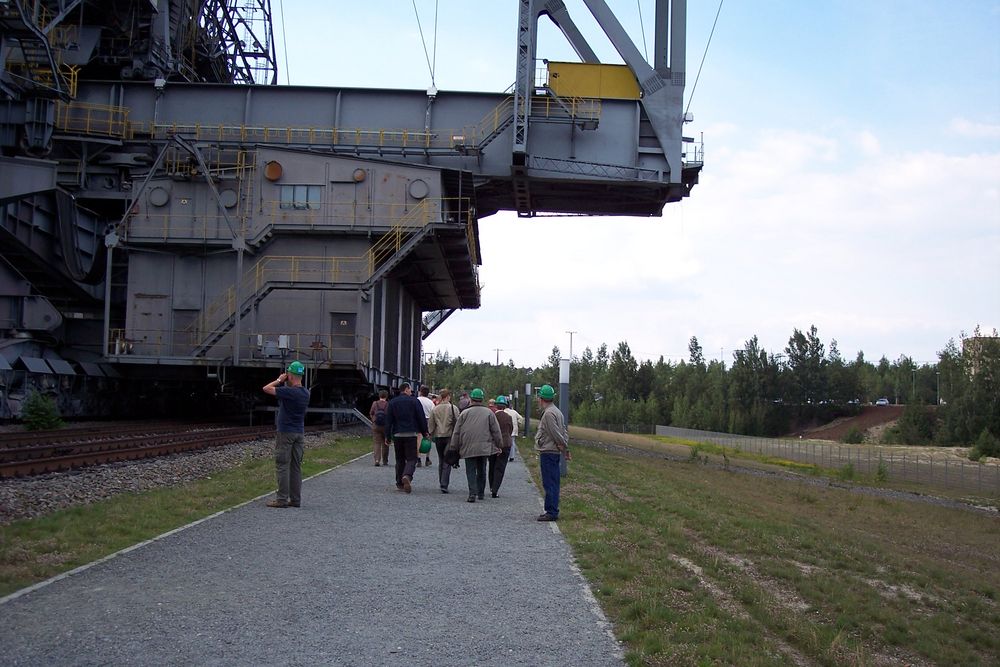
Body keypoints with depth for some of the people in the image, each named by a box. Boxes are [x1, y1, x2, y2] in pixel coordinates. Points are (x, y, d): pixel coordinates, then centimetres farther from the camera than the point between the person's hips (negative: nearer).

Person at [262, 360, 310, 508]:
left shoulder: (288, 391, -18)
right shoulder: (306, 393, 6)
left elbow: (266, 388, -15)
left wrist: (279, 380, -2)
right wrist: (283, 383, 14)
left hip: (285, 432, -7)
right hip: (299, 433, 7)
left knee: (282, 466, -2)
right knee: (296, 466, 9)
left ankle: (282, 499, -3)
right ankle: (295, 499, 11)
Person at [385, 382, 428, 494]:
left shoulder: (392, 402, 7)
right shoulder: (414, 401, -1)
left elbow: (388, 420, 4)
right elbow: (422, 419, -2)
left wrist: (387, 436, 7)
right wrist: (425, 433, 6)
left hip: (397, 435, 3)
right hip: (411, 434, -3)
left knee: (400, 459, 14)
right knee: (411, 459, -1)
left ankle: (400, 483, 14)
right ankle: (407, 476, -27)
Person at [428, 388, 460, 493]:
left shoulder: (435, 409, 3)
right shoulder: (453, 408, -6)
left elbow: (430, 424, 6)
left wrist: (432, 435, 17)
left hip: (438, 437, 3)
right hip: (450, 436, -3)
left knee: (441, 461, 16)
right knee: (447, 461, -3)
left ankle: (442, 483, 21)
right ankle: (444, 485, -12)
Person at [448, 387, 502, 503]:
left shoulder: (464, 413, 2)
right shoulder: (489, 412, 4)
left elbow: (456, 432, 4)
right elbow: (496, 431, 4)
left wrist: (454, 447, 11)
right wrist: (498, 446, 13)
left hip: (468, 448, -2)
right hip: (484, 447, 2)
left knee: (471, 471, 0)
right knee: (481, 470, 16)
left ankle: (472, 493, -16)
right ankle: (481, 492, 24)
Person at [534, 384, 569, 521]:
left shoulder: (549, 413, -17)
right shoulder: (555, 411, 16)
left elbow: (557, 434, -18)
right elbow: (564, 432, 16)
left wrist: (565, 449, -8)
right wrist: (566, 449, 11)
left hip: (548, 453, -10)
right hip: (553, 452, 10)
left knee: (550, 484, -7)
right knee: (552, 484, 14)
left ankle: (552, 512, -5)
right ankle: (552, 511, 20)